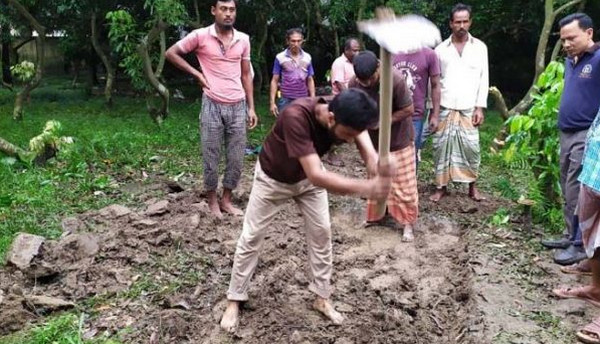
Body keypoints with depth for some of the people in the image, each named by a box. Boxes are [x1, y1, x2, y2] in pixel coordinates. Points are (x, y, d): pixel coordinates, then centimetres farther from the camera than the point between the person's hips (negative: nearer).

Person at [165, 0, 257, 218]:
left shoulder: (243, 39, 6)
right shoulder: (201, 36, -5)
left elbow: (246, 75, 12)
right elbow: (171, 53, 3)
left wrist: (251, 108, 9)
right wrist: (197, 74, -3)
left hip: (238, 106, 3)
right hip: (212, 106, -3)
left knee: (237, 159, 8)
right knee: (211, 158, 5)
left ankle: (227, 200, 24)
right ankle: (212, 201, 22)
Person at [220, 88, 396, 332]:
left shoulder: (347, 117, -27)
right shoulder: (296, 116, -44)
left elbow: (368, 150, -40)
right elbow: (316, 175, -49)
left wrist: (380, 168, -64)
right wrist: (365, 188, -58)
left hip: (309, 178, 5)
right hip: (272, 178, -4)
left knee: (321, 233, 5)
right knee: (251, 238, 4)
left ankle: (322, 298, 22)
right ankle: (234, 300, 21)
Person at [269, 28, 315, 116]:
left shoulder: (307, 57, 7)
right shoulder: (280, 57, -1)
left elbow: (310, 80, 11)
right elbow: (274, 81, 1)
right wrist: (272, 102, -5)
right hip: (286, 100, -2)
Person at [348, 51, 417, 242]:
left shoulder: (395, 80, -27)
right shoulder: (354, 84, -14)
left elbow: (408, 110, -20)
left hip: (399, 141, -4)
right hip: (374, 142, 5)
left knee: (403, 184, 2)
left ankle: (408, 223, 16)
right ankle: (377, 216, 36)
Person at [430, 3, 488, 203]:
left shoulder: (479, 47, 5)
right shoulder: (440, 49, 4)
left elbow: (483, 79, 4)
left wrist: (480, 107, -4)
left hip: (469, 109, 0)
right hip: (444, 108, 0)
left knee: (471, 147, 0)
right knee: (441, 146, 2)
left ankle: (472, 186, 15)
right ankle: (441, 186, 13)